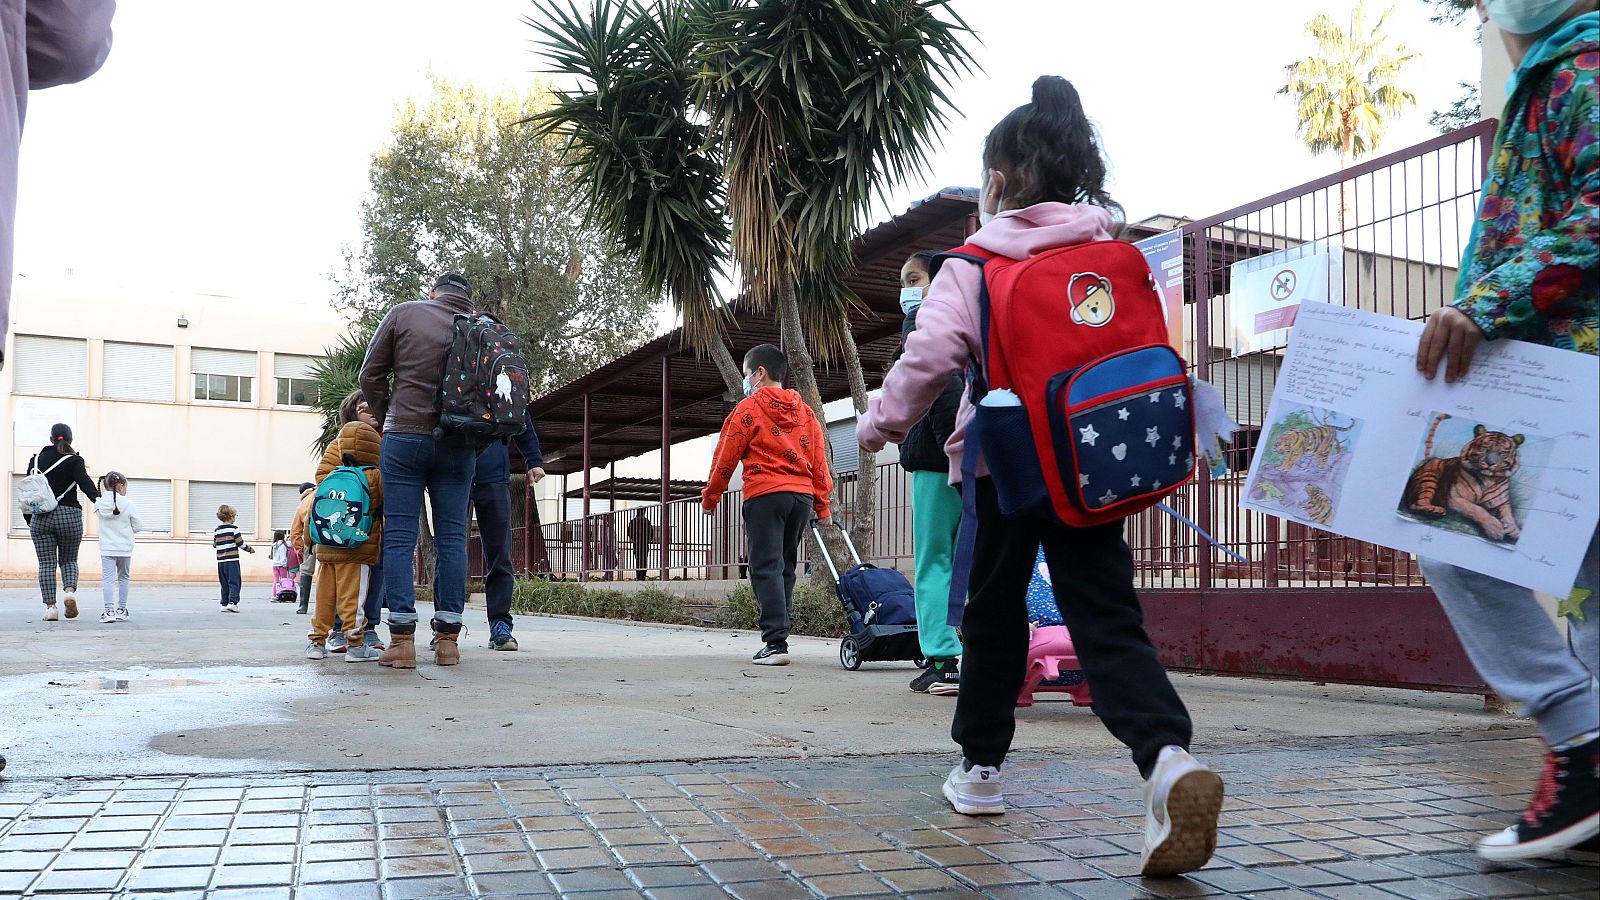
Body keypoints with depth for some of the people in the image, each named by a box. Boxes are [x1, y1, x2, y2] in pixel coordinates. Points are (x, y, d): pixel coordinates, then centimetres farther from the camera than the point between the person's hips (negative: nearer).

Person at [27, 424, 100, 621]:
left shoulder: (36, 460, 9)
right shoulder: (74, 461, -2)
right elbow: (85, 483, -19)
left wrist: (29, 519, 21)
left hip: (41, 517, 2)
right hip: (69, 516, -2)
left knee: (46, 564, 4)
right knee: (68, 560, 13)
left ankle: (50, 607, -2)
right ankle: (70, 591, -14)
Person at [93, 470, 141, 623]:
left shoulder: (100, 503, -2)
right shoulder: (127, 504, -9)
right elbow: (138, 526, -4)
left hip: (107, 549, 1)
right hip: (125, 548, -1)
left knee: (108, 579, 0)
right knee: (123, 578, 13)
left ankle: (109, 610, -10)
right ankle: (121, 610, 18)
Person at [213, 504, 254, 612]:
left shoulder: (216, 530, 8)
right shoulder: (234, 528, -7)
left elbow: (215, 544, 14)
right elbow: (240, 543, -7)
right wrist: (250, 549, 9)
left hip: (220, 560, 5)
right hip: (232, 559, -5)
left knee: (224, 584, 11)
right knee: (234, 582, -3)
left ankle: (224, 604, 12)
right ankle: (232, 602, -15)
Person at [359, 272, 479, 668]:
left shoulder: (404, 313, 4)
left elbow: (371, 376, 5)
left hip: (404, 437, -1)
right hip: (458, 445, 2)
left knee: (400, 537, 1)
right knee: (452, 539, 5)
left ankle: (402, 640, -2)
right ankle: (447, 640, 6)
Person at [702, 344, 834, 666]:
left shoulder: (749, 407, -1)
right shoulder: (805, 411, 16)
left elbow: (726, 457, 0)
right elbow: (819, 460, 13)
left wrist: (710, 497, 11)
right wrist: (822, 506, 16)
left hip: (765, 494, -6)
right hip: (802, 495, 6)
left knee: (766, 569, -6)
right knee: (785, 568, 14)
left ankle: (776, 643, -14)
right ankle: (778, 633, 14)